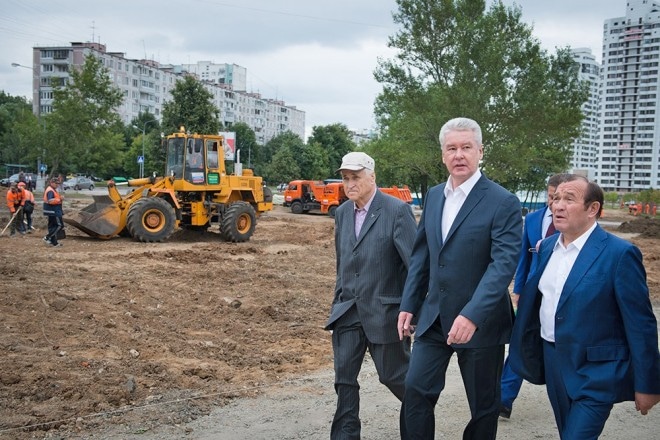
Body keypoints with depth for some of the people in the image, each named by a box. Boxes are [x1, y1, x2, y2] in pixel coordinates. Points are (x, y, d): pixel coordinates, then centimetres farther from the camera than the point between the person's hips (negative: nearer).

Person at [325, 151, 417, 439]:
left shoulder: (397, 211, -13)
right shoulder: (342, 213, 7)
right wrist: (339, 301, 16)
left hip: (383, 310, -5)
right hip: (348, 310, 6)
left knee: (393, 375, 9)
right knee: (344, 377, 6)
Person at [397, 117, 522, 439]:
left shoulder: (503, 202, -13)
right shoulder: (433, 196, 7)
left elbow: (503, 263, -21)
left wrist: (472, 315, -31)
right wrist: (409, 304, 9)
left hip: (480, 322, -5)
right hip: (434, 317, 5)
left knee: (483, 404, 11)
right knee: (416, 390, 4)